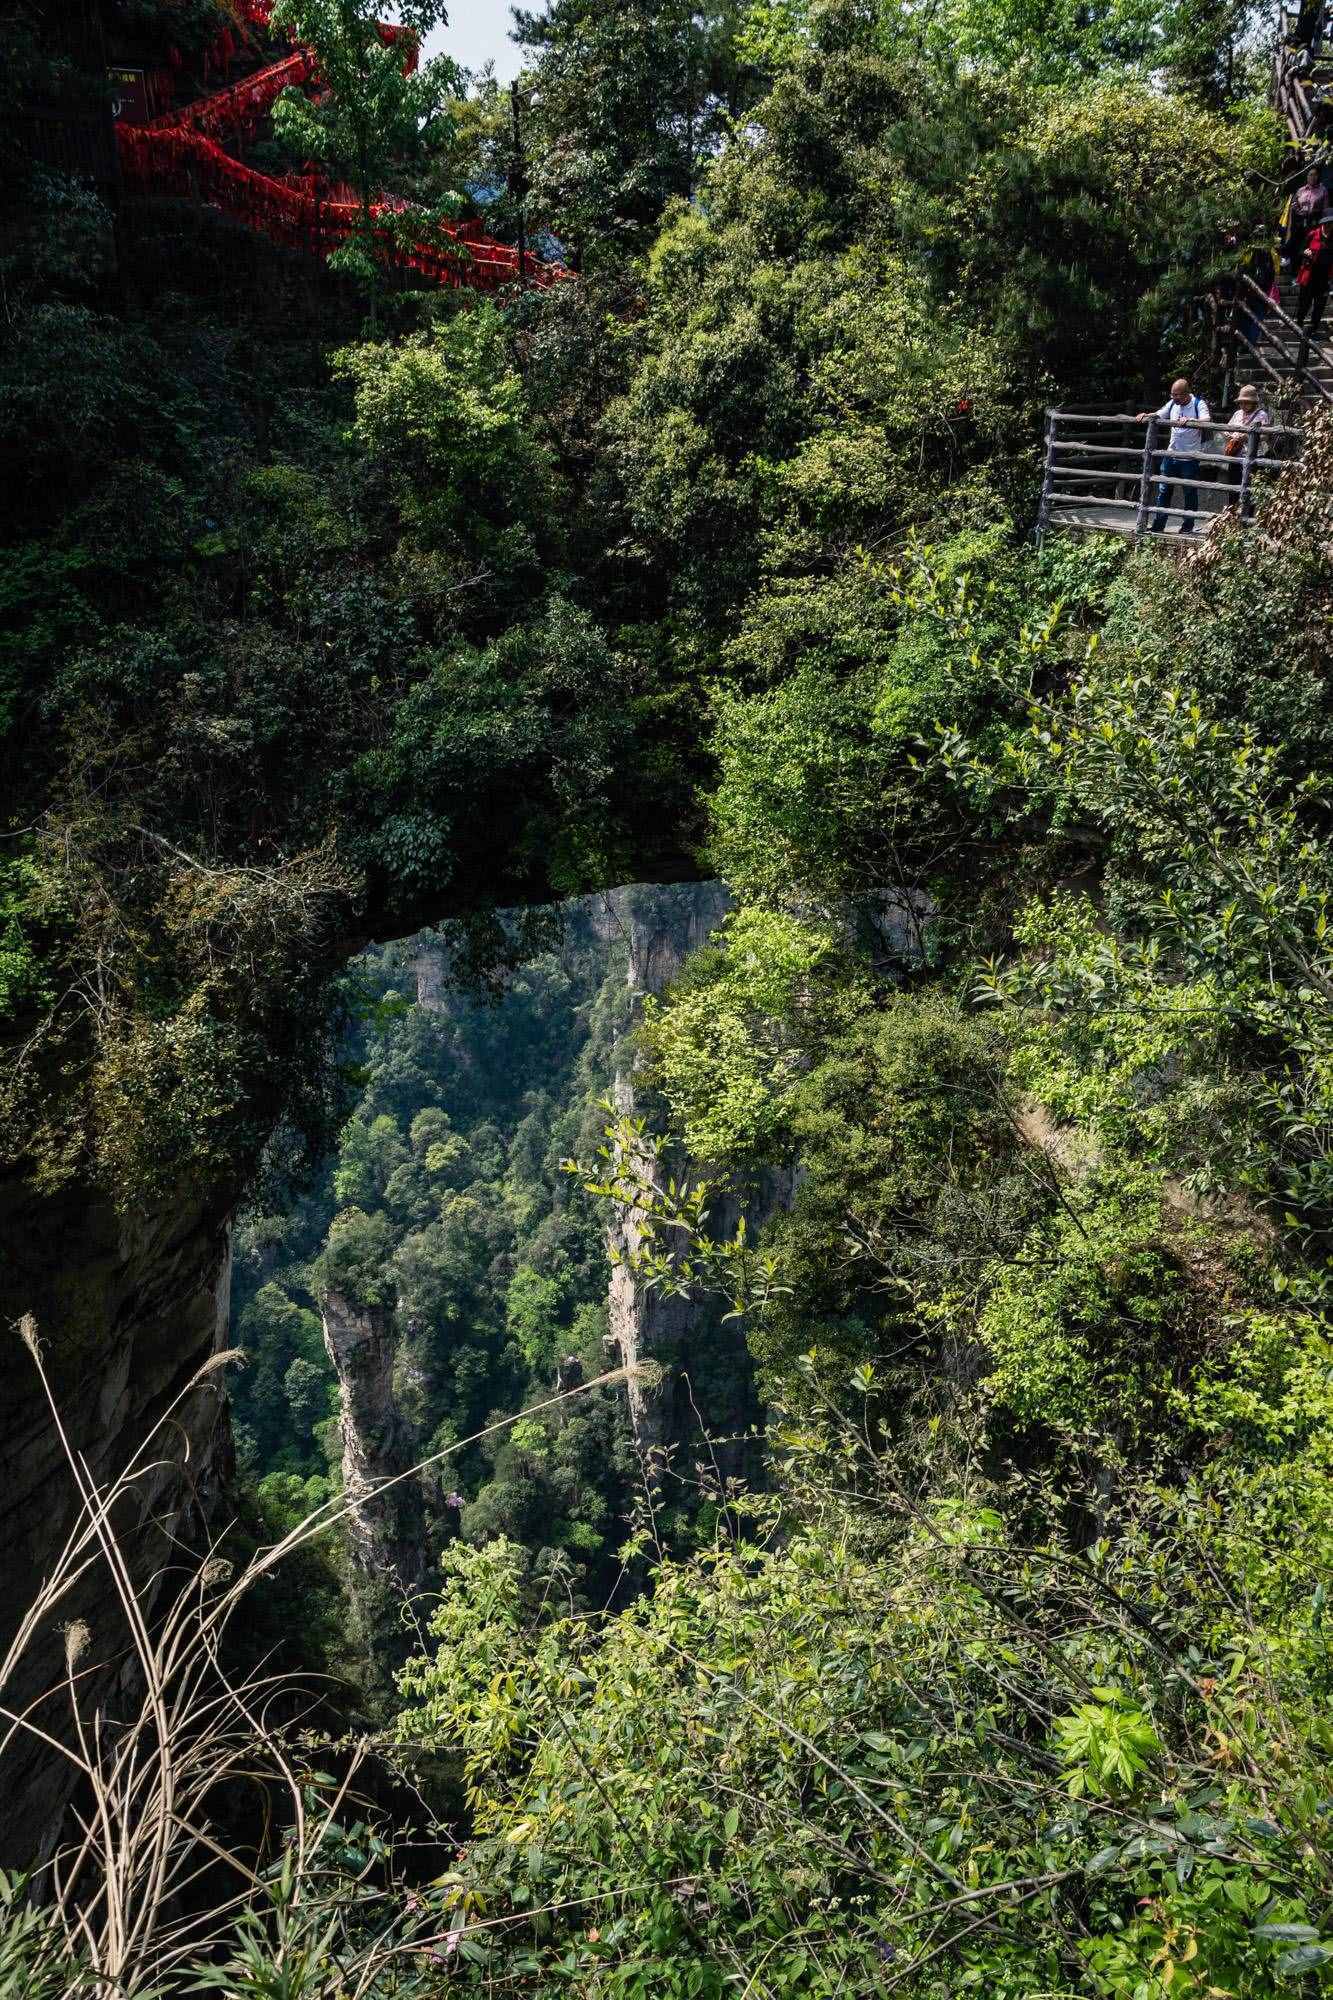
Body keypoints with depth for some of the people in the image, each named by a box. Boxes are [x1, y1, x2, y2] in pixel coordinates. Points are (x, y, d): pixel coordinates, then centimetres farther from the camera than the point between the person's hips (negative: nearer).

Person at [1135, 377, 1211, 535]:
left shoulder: (1198, 404, -10)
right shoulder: (1172, 404, 6)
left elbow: (1207, 420, -24)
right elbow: (1158, 415, 14)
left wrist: (1189, 420, -41)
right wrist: (1145, 415, -7)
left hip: (1190, 458, -5)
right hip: (1171, 455, 5)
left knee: (1190, 493, 4)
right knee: (1162, 490, 5)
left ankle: (1187, 528, 13)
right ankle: (1158, 526, 11)